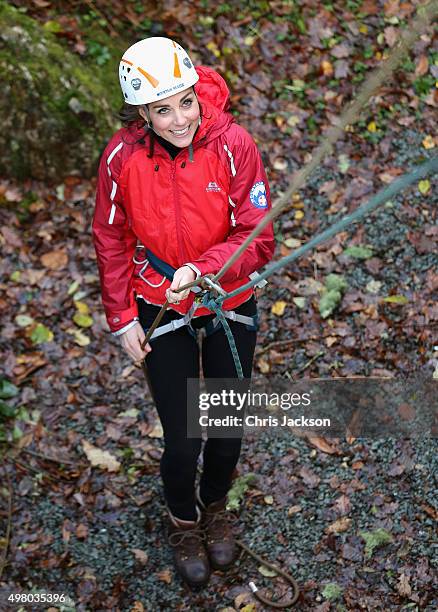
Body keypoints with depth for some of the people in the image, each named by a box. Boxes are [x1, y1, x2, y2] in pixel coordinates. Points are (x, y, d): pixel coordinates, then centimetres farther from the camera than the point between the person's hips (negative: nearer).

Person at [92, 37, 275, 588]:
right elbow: (111, 240, -3)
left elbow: (257, 238, -18)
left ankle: (215, 507, 50)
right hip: (159, 311, 0)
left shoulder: (232, 145, -21)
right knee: (182, 440, 4)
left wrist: (198, 269, -32)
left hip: (229, 303, 1)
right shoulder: (122, 157, -18)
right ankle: (182, 521, 38)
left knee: (228, 429, 16)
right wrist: (121, 318, -2)